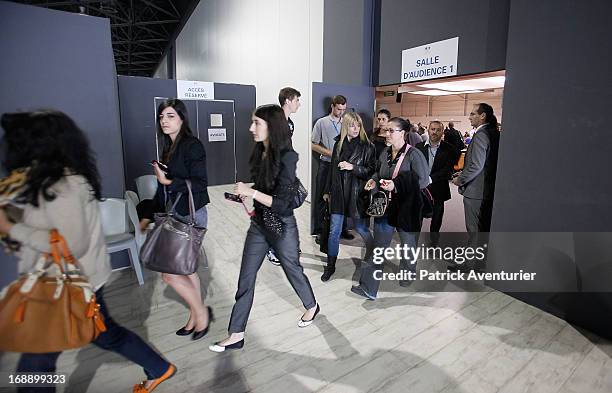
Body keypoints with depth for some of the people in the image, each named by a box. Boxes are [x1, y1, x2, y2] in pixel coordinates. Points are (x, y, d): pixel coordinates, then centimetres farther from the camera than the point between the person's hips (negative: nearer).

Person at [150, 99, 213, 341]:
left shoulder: (192, 145, -13)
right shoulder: (169, 147, 11)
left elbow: (200, 184, -17)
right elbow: (163, 187, 14)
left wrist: (168, 181, -18)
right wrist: (151, 214, 16)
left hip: (190, 216, -8)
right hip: (174, 215, 8)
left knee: (169, 273, -5)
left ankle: (201, 311, 17)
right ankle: (197, 315, 32)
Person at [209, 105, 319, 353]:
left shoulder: (286, 157, -20)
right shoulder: (261, 153, 2)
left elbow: (282, 202, -22)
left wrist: (252, 192, -25)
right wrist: (244, 194, 3)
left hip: (282, 226, -6)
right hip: (259, 223, 7)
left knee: (292, 269, 17)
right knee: (246, 277, 9)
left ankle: (312, 306, 47)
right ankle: (236, 335, 22)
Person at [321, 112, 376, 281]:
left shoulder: (367, 147, -5)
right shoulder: (338, 144, 8)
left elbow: (371, 171, -7)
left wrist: (353, 167, -21)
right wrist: (327, 191, 17)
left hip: (357, 193, -3)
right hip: (338, 193, 3)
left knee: (362, 230, 8)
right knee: (334, 231, 5)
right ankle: (330, 266, 20)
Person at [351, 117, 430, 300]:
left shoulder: (414, 154, -15)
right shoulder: (385, 154, 5)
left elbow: (423, 181, -17)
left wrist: (396, 185, -26)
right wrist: (374, 180, -2)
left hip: (407, 207, -5)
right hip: (386, 206, 5)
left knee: (407, 244, 18)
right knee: (378, 246, 1)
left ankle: (408, 274, 47)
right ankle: (368, 288, 5)